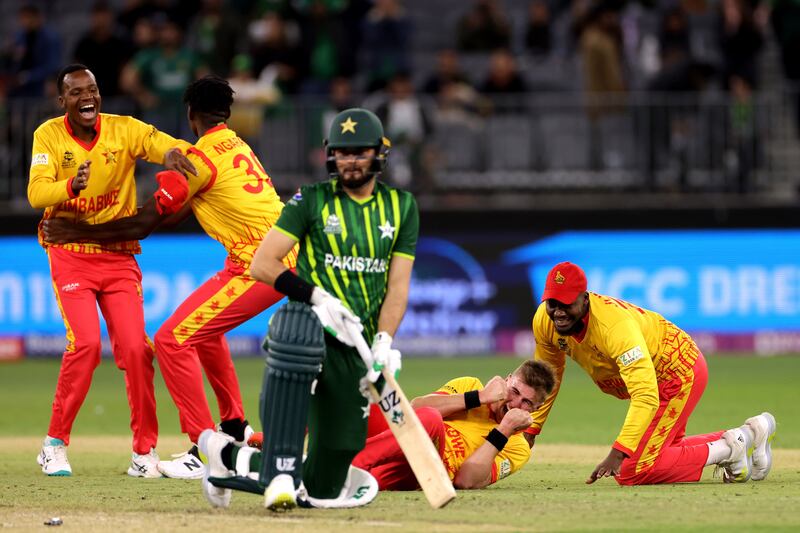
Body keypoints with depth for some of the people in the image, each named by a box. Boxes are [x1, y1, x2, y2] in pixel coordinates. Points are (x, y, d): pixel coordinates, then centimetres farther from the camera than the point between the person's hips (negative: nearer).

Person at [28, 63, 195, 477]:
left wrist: (171, 152, -42)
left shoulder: (124, 129, -5)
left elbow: (166, 145, -17)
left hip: (119, 255, 2)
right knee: (86, 343, -18)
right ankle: (55, 444, -3)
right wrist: (71, 186, -39)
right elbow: (36, 193, -18)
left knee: (135, 347, -8)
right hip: (70, 254, -2)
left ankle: (145, 452, 4)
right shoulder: (49, 135, -7)